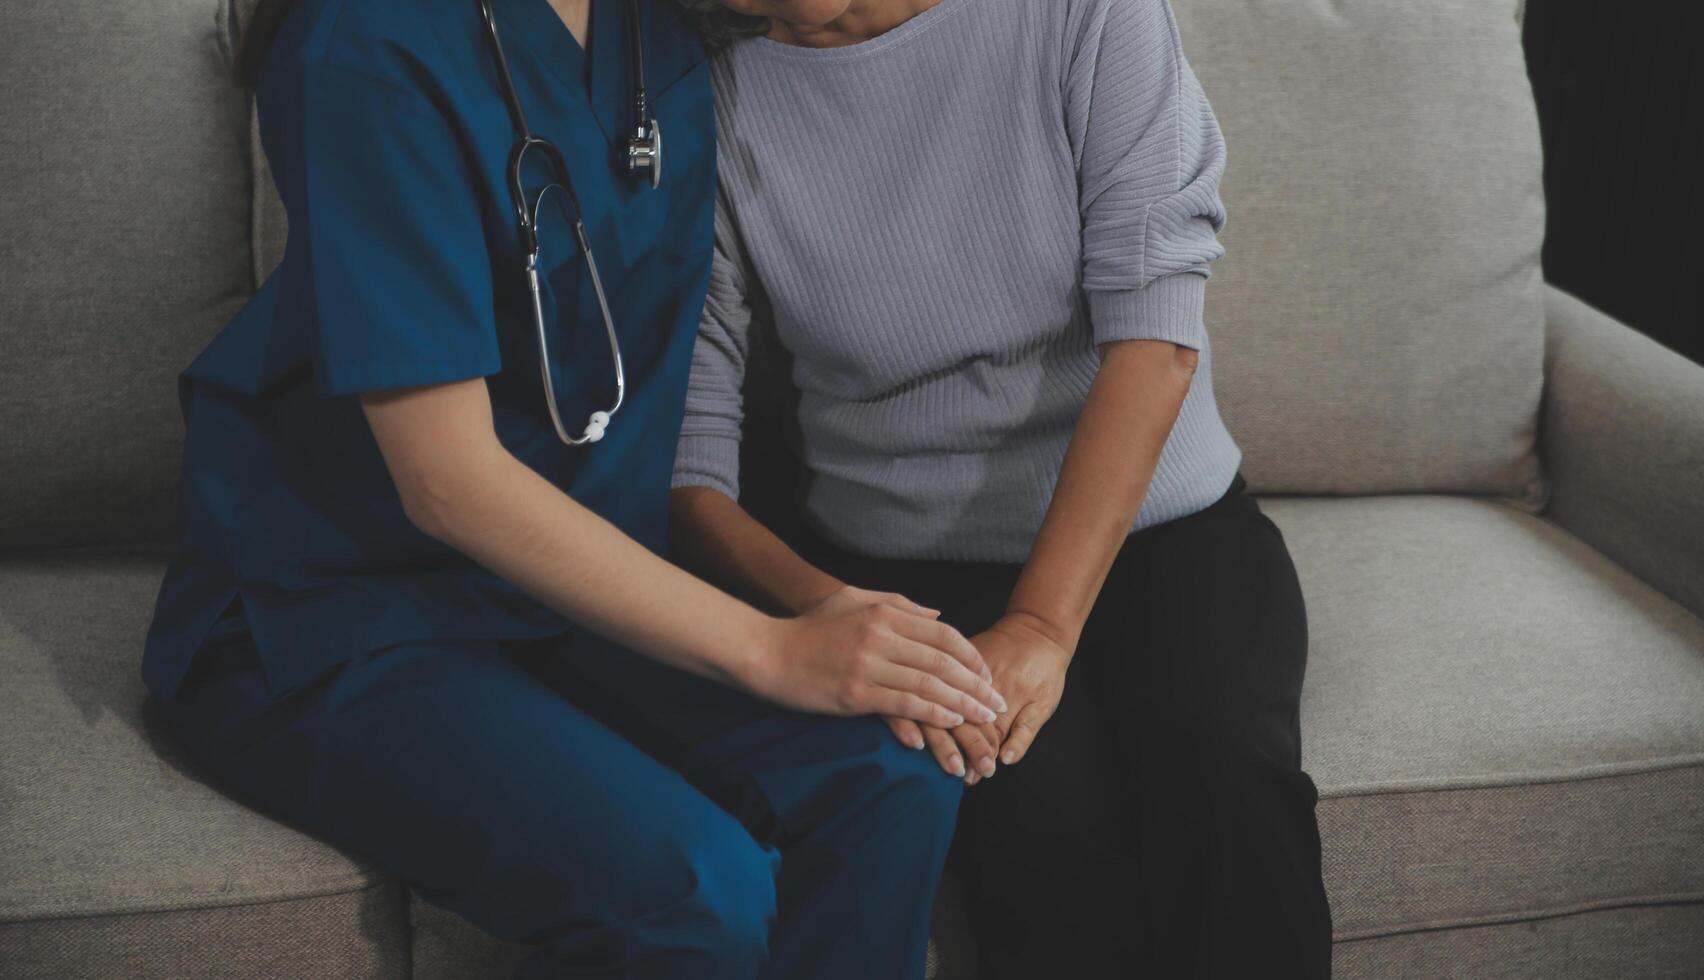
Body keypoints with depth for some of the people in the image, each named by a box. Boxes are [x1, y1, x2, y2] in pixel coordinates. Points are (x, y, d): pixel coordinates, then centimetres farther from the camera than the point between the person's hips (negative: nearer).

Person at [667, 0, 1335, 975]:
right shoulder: (721, 97, -6)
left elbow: (1153, 331, -15)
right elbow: (686, 461, -9)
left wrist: (1042, 626, -26)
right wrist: (833, 613, -29)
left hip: (1161, 521, 1)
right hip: (905, 564, 0)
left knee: (1229, 788, -29)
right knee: (1045, 824, -29)